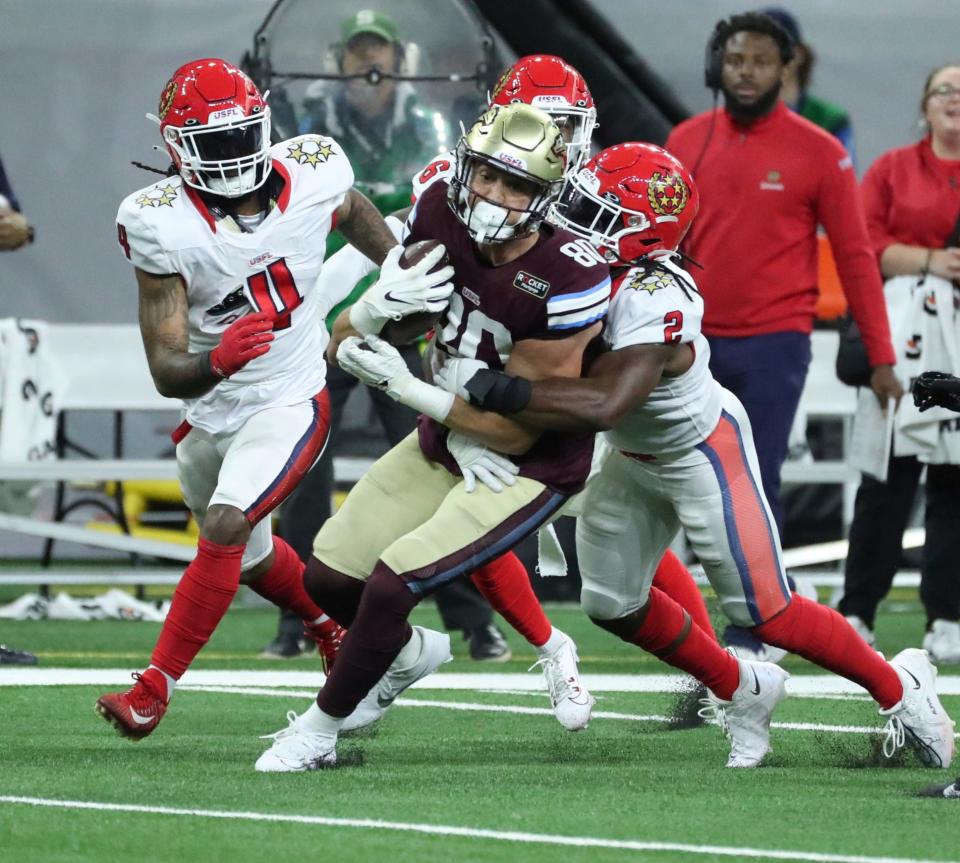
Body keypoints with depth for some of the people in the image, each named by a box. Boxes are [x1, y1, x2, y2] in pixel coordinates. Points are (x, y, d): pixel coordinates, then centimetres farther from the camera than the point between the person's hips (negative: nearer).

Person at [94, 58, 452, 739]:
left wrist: (402, 271, 7)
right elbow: (168, 374, -27)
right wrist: (217, 359, -47)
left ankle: (153, 692, -19)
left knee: (225, 526, -25)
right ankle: (339, 631, 55)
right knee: (252, 559, 24)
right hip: (211, 412, 2)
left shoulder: (313, 176, -18)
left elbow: (352, 211, 13)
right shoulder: (163, 226, -25)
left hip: (290, 406, -2)